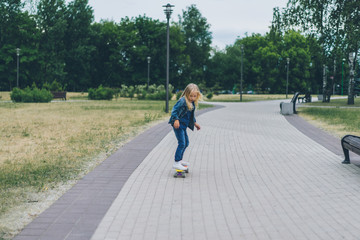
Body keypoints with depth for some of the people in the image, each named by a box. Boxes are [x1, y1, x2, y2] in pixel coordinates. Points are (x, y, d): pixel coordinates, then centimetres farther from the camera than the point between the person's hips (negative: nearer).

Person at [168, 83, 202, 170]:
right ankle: (176, 163, -10)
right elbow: (174, 110, -22)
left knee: (186, 143, 18)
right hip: (178, 124, -10)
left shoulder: (193, 103, 9)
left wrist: (195, 123, 30)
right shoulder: (182, 101, -19)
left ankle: (179, 160, 33)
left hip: (183, 125, 10)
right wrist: (176, 120, -35)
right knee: (181, 143, -14)